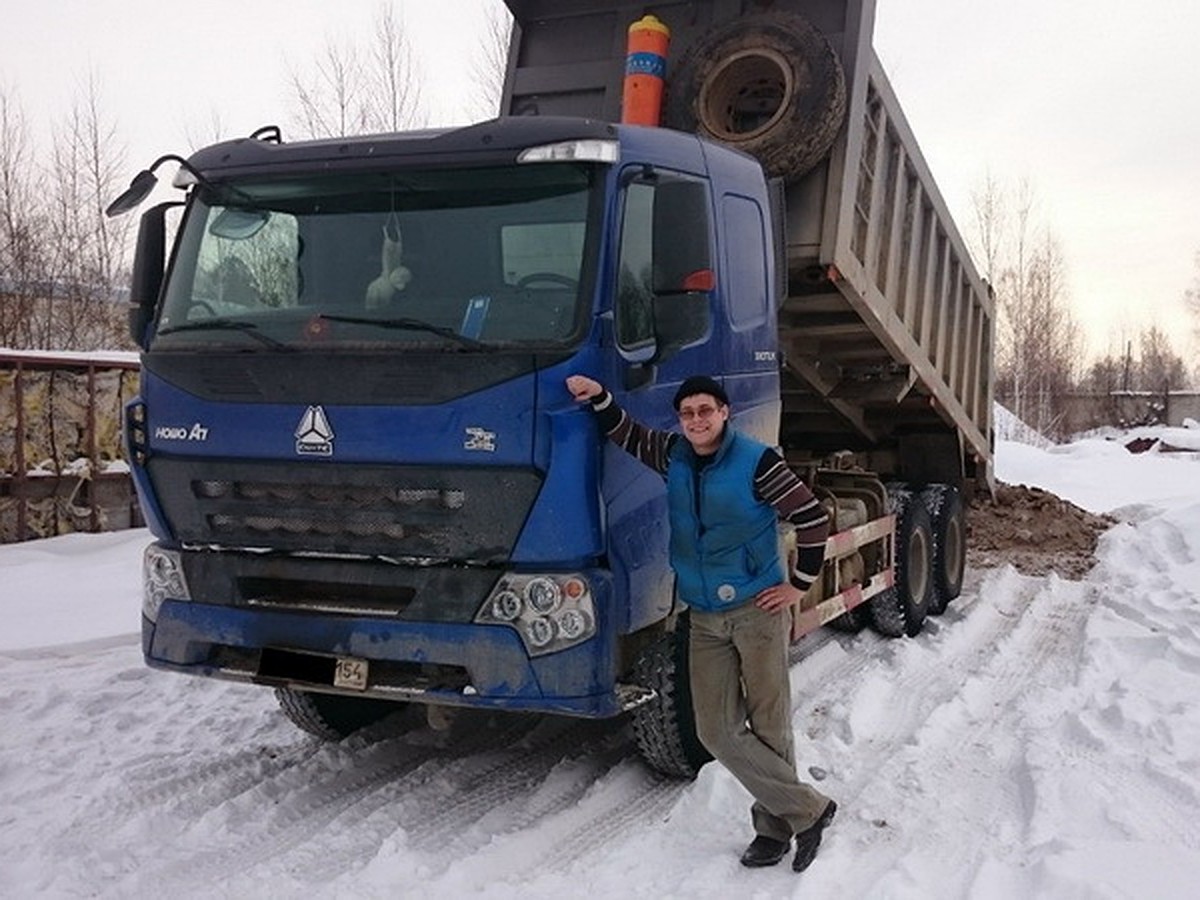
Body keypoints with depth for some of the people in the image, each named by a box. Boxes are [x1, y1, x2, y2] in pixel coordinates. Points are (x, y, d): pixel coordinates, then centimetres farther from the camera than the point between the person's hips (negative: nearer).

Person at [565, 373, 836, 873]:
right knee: (717, 731, 1)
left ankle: (776, 824, 18)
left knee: (769, 728, 2)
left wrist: (800, 584, -6)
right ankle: (810, 809, 11)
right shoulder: (672, 457, 4)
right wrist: (599, 398, 4)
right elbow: (627, 436, 20)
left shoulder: (756, 462, -13)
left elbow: (812, 518, -9)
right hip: (704, 619, 6)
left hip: (757, 610, -5)